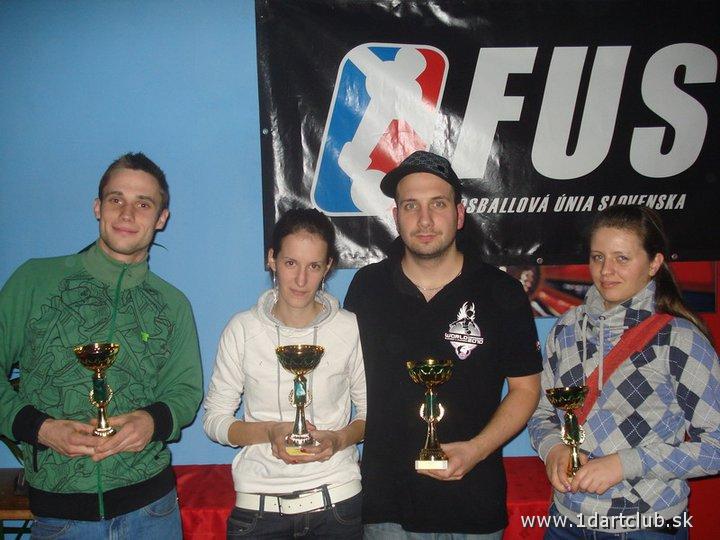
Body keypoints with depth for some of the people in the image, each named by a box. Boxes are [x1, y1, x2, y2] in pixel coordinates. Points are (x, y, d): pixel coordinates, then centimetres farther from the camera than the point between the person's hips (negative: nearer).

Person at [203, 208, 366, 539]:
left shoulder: (350, 328, -4)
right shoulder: (243, 329, -4)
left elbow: (371, 412, 5)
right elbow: (214, 419, -1)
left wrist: (340, 439, -15)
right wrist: (269, 431, -17)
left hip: (336, 498, 0)